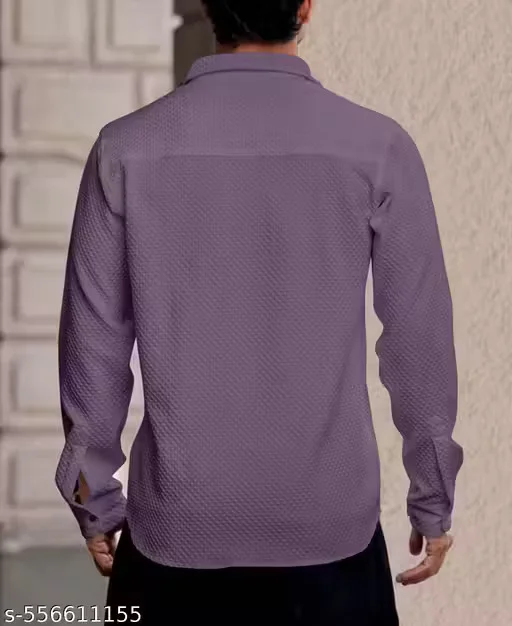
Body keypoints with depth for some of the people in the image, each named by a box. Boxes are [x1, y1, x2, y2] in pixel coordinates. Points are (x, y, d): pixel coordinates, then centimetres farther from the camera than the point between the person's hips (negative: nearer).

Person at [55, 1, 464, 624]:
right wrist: (433, 500, 9)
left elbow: (93, 341, -1)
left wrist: (94, 501, 11)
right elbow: (419, 339, -4)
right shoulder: (378, 149, -9)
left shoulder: (127, 149, -7)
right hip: (331, 523, -1)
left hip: (175, 525, 1)